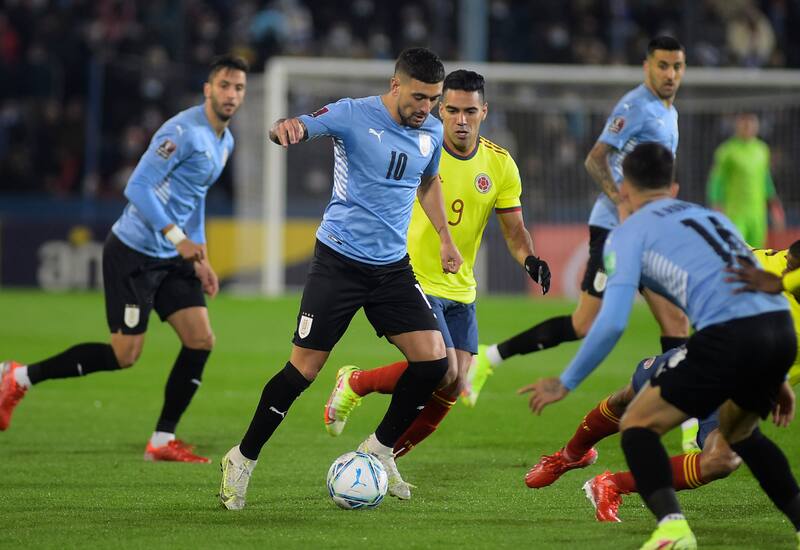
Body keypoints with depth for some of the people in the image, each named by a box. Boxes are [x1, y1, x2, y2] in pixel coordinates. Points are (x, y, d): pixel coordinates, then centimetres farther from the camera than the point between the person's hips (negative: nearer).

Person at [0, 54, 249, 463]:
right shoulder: (183, 131, -19)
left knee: (201, 341, -3)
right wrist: (177, 237, -29)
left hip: (172, 259, 9)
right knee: (124, 355, -7)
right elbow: (137, 188, -24)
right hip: (134, 254, -9)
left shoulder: (225, 142, 11)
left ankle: (162, 441, 5)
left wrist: (199, 257, 18)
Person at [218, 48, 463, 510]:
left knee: (433, 359, -8)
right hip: (340, 260, -5)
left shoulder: (432, 133, 5)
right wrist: (286, 127, -47)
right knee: (305, 368, -6)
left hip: (393, 265, 5)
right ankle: (243, 460, 10)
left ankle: (379, 450, 12)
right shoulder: (353, 115, -12)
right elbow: (297, 129, -24)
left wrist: (445, 237, 21)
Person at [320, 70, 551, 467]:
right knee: (442, 371, -21)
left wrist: (529, 259, -16)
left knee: (451, 390, -1)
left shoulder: (500, 165, 1)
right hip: (414, 281, -5)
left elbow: (514, 230, 3)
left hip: (461, 292, 5)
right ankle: (354, 383, 3)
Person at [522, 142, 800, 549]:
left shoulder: (629, 233, 10)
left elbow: (612, 322, 0)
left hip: (728, 334, -6)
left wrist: (565, 384, 11)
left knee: (638, 425, 9)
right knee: (737, 429, 33)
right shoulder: (712, 217, 30)